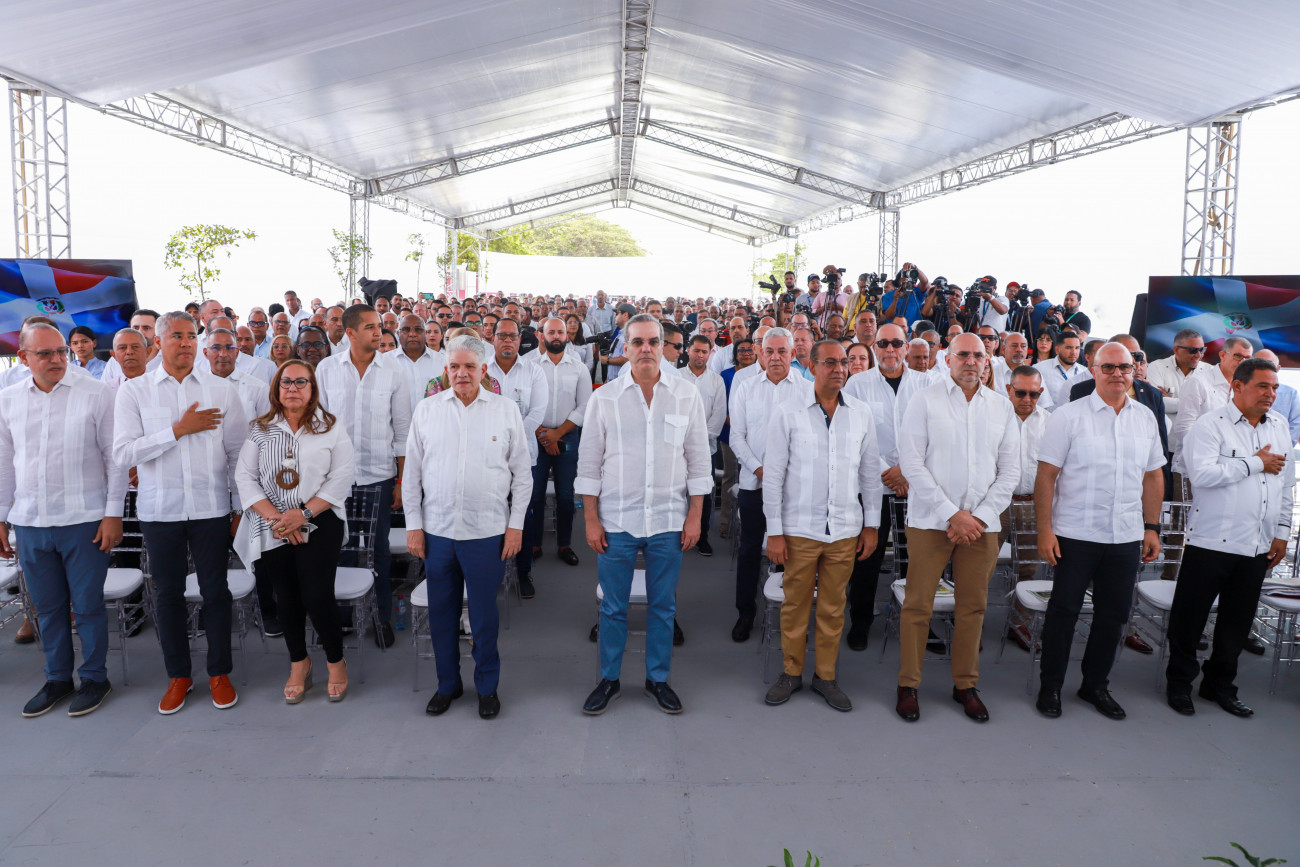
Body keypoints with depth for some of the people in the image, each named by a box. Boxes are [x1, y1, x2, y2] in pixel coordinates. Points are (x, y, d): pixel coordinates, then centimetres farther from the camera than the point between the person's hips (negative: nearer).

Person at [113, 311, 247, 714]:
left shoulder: (222, 390, 3)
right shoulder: (134, 391, 1)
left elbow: (238, 451, 4)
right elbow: (123, 453, -9)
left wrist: (241, 506, 3)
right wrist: (179, 429, -15)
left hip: (211, 508, 0)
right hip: (159, 510, 0)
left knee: (215, 591, 6)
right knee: (168, 594, 10)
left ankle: (219, 673, 22)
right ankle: (178, 676, 25)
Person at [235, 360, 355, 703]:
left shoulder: (330, 427, 1)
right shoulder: (261, 429, 6)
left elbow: (341, 477, -6)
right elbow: (245, 475, 0)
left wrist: (304, 513, -15)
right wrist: (274, 517, -12)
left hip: (319, 523, -2)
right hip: (273, 529, 3)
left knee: (317, 596, -8)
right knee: (286, 597, 11)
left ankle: (336, 661, 15)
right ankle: (299, 662, 30)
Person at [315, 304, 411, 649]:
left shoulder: (393, 369, -2)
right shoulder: (327, 368, 0)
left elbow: (402, 428, 1)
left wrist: (402, 480, -1)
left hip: (380, 474, -1)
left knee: (380, 549, 7)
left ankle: (383, 617, 22)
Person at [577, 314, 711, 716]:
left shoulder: (687, 396, 1)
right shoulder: (604, 398, -1)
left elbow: (698, 461, 4)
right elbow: (589, 464, 2)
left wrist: (694, 516, 0)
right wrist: (591, 520, -2)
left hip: (668, 521, 1)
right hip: (616, 521, 0)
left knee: (662, 606, 12)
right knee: (613, 607, 9)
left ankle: (658, 679, 29)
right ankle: (609, 679, 27)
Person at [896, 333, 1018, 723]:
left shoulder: (1001, 406, 10)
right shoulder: (925, 401, 0)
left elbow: (1010, 469, 9)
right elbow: (911, 463, -7)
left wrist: (981, 516, -4)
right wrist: (952, 514, -11)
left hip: (982, 523, 3)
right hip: (930, 520, -3)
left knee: (972, 606, 9)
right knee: (918, 605, -1)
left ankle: (966, 684, 23)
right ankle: (908, 685, 12)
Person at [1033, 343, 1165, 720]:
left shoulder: (1145, 418, 8)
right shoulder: (1069, 416, -6)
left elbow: (1153, 477, 15)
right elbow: (1046, 476, -8)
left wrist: (1152, 527, 10)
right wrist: (1044, 530, -13)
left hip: (1127, 537, 4)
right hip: (1076, 534, -4)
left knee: (1114, 615, 12)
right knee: (1064, 611, 3)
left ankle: (1096, 685, 29)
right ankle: (1050, 686, 18)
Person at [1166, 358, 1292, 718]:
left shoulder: (1279, 426, 12)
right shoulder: (1211, 425, -9)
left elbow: (1286, 483, 18)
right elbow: (1203, 473, -24)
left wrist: (1282, 532, 15)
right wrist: (1255, 463, -14)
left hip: (1258, 547, 6)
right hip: (1211, 542, -6)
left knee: (1238, 621, 14)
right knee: (1190, 617, 4)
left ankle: (1220, 684, 29)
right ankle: (1179, 682, 20)